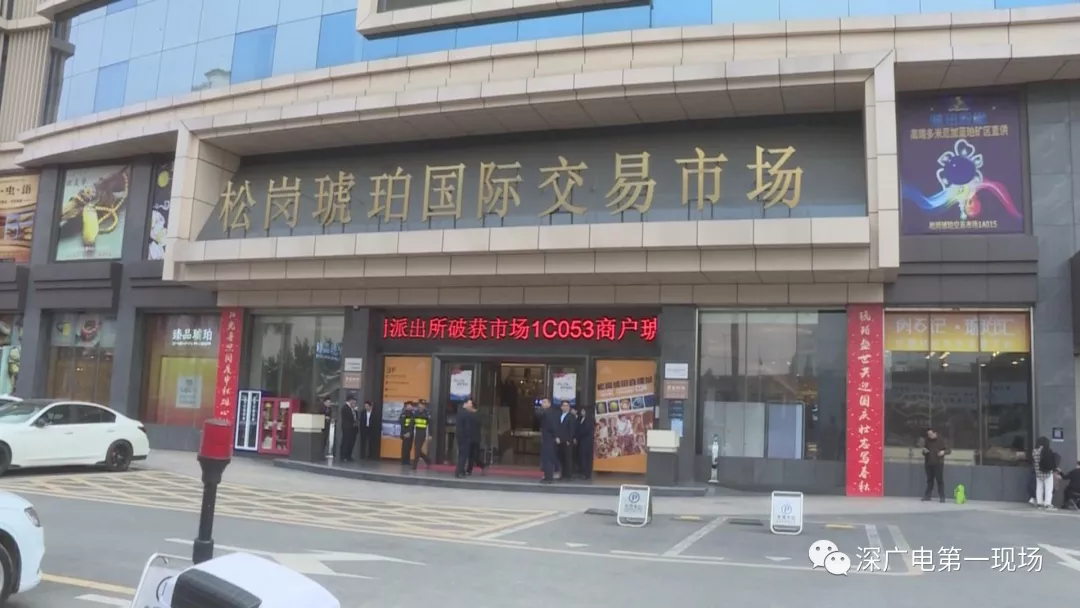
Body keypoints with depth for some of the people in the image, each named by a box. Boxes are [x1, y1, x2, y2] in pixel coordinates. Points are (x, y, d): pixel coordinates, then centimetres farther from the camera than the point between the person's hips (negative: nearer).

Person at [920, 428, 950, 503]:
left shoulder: (941, 440, -5)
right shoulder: (927, 441, 8)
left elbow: (949, 450, -4)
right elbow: (924, 453, 16)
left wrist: (943, 452, -24)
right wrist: (924, 451, -7)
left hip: (938, 464, -4)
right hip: (929, 464, 4)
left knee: (940, 480, -3)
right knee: (929, 480, 10)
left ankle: (942, 497, 2)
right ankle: (927, 496, 13)